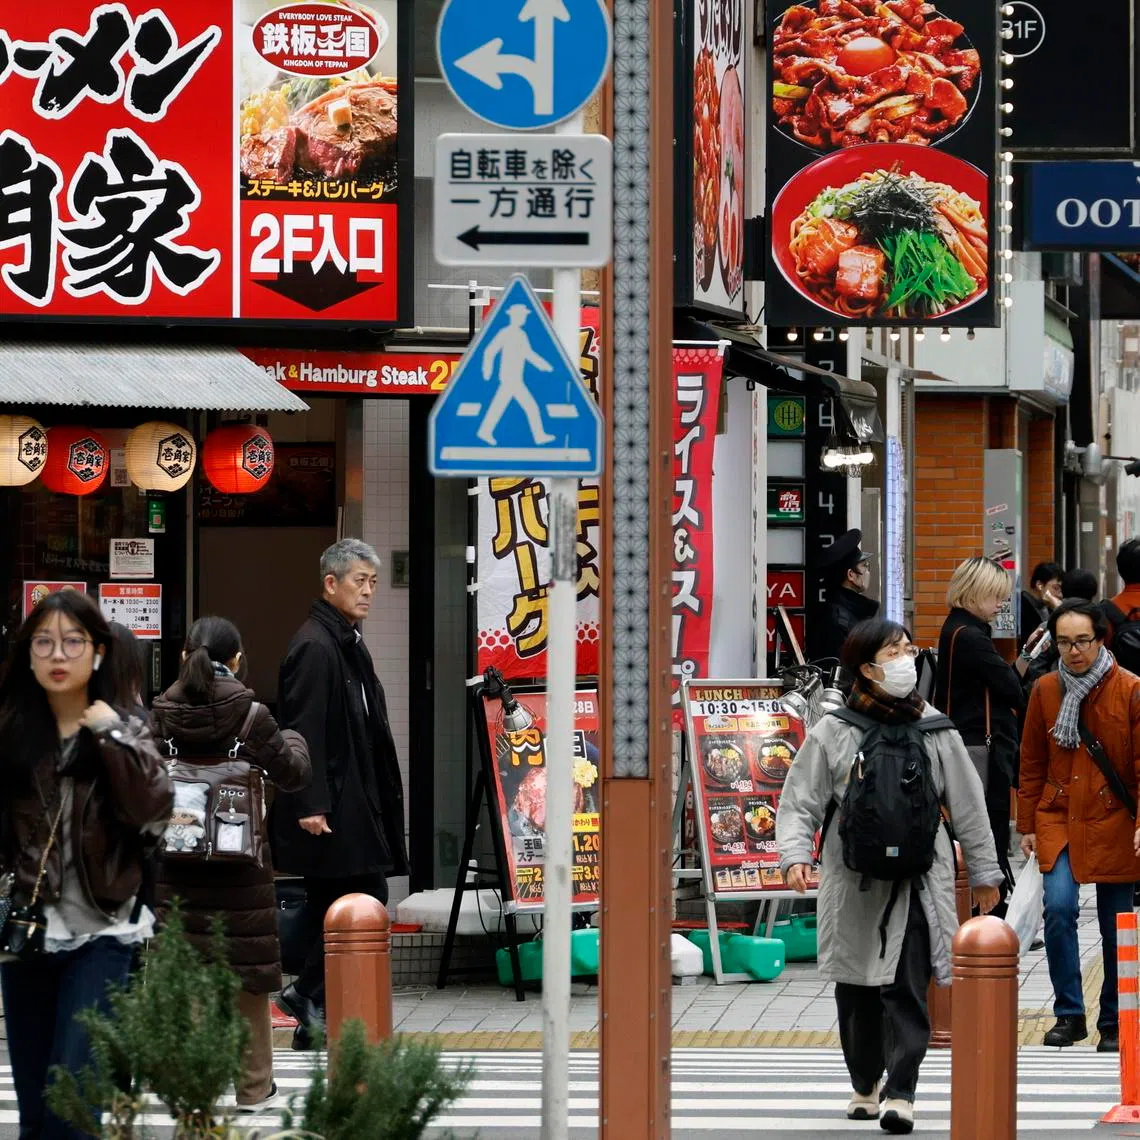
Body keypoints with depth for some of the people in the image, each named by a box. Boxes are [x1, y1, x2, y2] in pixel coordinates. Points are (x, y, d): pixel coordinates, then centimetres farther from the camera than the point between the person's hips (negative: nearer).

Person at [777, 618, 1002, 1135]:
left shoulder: (934, 731, 5)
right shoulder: (832, 732, 1)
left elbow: (968, 805, 13)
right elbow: (800, 802, 3)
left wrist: (984, 872, 16)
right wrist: (795, 854, -13)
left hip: (917, 881, 0)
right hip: (852, 883, 0)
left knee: (906, 990, -10)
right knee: (856, 990, 9)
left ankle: (900, 1093, -9)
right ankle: (865, 1083, 27)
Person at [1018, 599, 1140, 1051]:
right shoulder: (1046, 691, 4)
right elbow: (1032, 764, 11)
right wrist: (1028, 824, 10)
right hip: (1058, 819, 2)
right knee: (1058, 908, -17)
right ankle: (1068, 1014, -5)